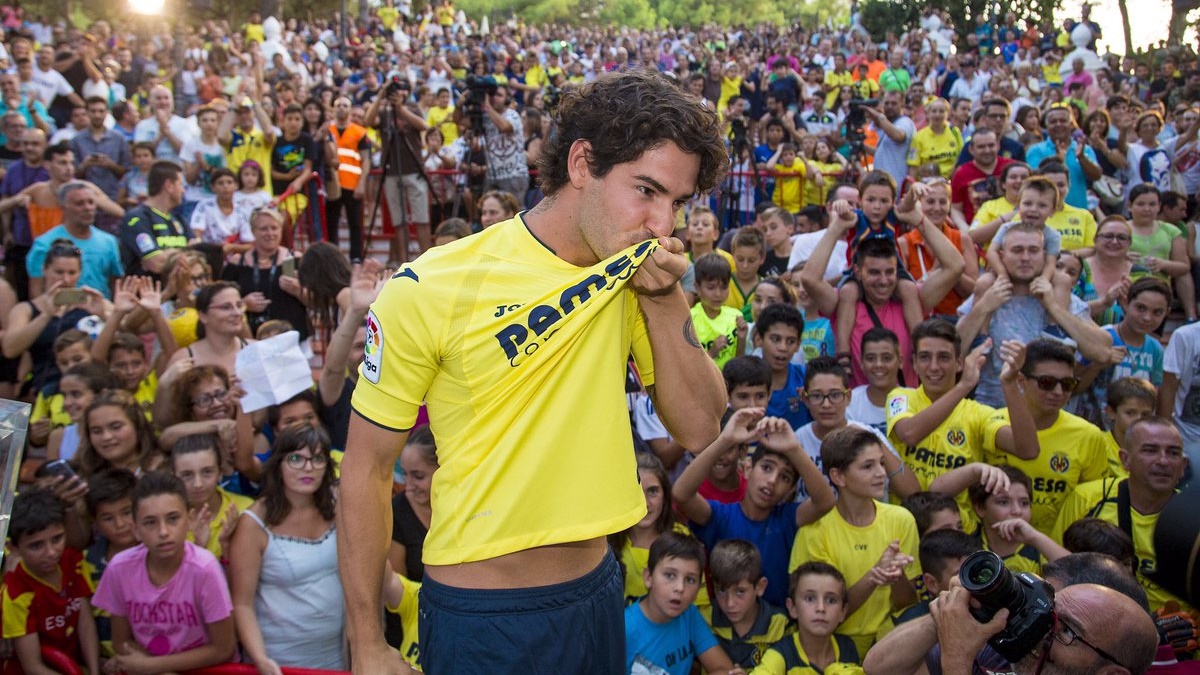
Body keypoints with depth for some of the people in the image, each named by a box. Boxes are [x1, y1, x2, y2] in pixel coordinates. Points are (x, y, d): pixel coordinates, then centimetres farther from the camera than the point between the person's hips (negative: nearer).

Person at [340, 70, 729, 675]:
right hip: (477, 616, -5)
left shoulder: (637, 275, -3)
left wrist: (665, 298, -16)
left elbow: (700, 430, -4)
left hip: (597, 594, 5)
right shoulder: (430, 289, -17)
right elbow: (366, 472, -10)